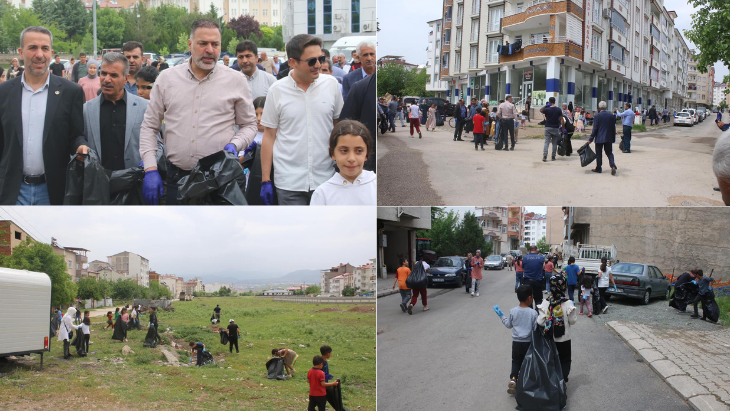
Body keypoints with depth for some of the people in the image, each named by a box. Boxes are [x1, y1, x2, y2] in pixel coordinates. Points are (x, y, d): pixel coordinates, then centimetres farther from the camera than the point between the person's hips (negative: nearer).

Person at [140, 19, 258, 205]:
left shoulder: (236, 81, 3)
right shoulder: (167, 80, 5)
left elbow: (249, 125, 11)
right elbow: (149, 127, 9)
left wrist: (234, 145, -9)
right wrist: (150, 169, -1)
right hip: (177, 176, 1)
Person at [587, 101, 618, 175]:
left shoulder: (597, 116, -10)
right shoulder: (611, 116, 2)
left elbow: (595, 129, -11)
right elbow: (613, 128, 6)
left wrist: (591, 139, -6)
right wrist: (613, 138, 15)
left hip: (599, 138, -4)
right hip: (609, 138, 4)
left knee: (599, 154, 7)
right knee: (609, 152, 10)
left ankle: (598, 168, 14)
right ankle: (613, 165, -10)